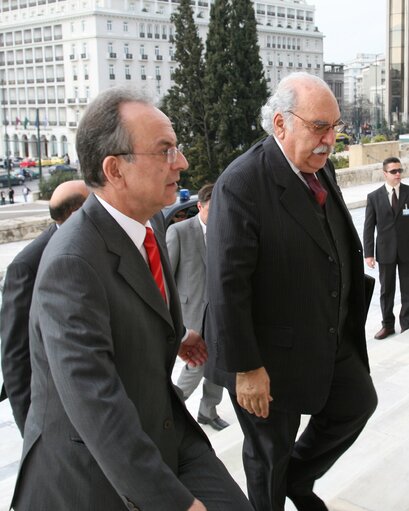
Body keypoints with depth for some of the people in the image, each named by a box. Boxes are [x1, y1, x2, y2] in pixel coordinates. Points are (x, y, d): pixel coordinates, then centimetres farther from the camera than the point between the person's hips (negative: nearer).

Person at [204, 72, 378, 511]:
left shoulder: (322, 169, 1)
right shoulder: (241, 184, -25)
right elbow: (226, 285, -26)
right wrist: (245, 368, -22)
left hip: (331, 339, 8)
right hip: (272, 354, -7)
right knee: (269, 450, 12)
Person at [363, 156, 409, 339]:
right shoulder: (374, 197, -1)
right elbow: (369, 227, -1)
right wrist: (368, 253, -6)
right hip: (386, 251, 0)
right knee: (386, 290, 11)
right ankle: (388, 325, 24)